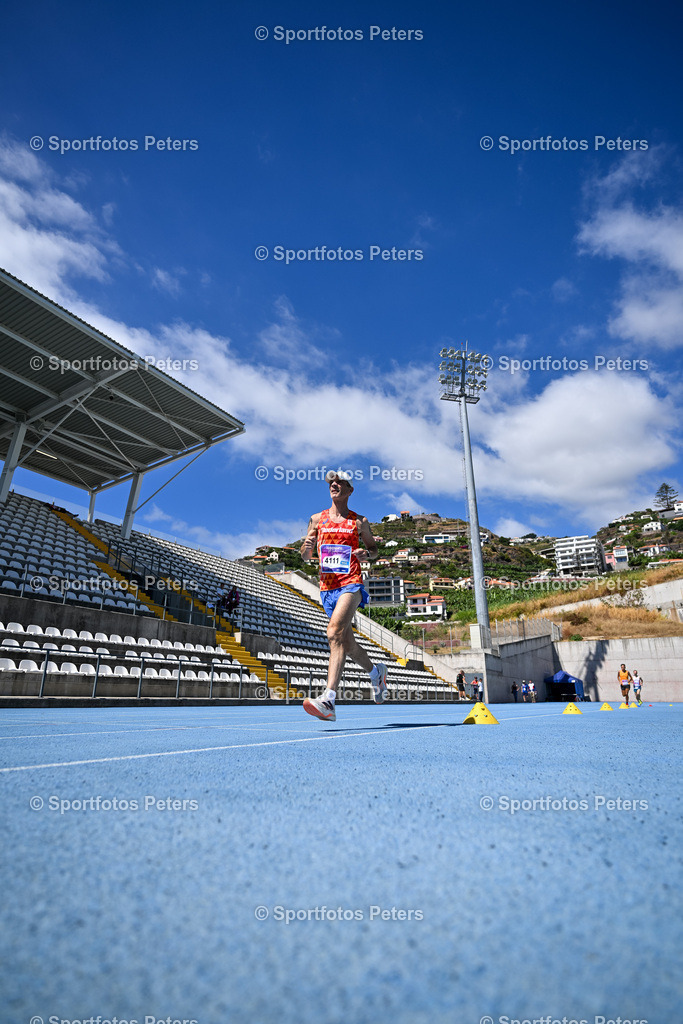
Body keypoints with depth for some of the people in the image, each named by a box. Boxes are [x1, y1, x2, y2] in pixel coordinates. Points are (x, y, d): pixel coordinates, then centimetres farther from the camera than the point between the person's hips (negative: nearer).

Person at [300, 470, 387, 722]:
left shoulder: (359, 521, 6)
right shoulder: (317, 519, 12)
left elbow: (375, 549, 16)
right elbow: (306, 557, 14)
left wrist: (366, 553, -7)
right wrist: (307, 547, -9)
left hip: (351, 584, -4)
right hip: (327, 587, 4)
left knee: (335, 633, -23)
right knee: (347, 643, 12)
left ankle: (329, 700, -28)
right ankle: (376, 672, 39)